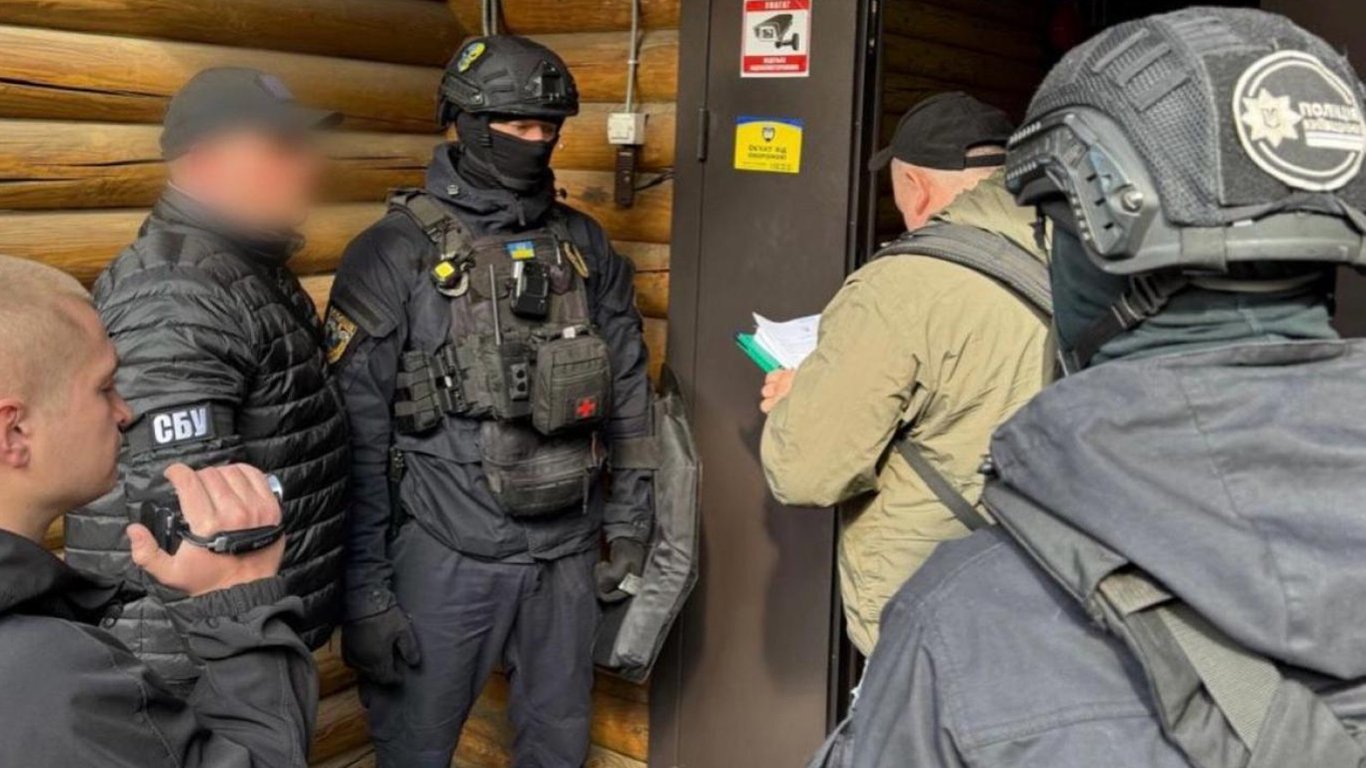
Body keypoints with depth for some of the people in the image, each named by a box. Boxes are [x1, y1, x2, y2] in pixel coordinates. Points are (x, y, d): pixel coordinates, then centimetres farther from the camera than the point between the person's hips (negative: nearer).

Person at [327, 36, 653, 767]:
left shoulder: (585, 246, 5)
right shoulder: (395, 253, -9)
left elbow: (627, 400, 11)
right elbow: (357, 436, -10)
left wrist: (629, 529, 9)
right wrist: (363, 589, -11)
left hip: (566, 552, 4)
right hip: (445, 557, -4)